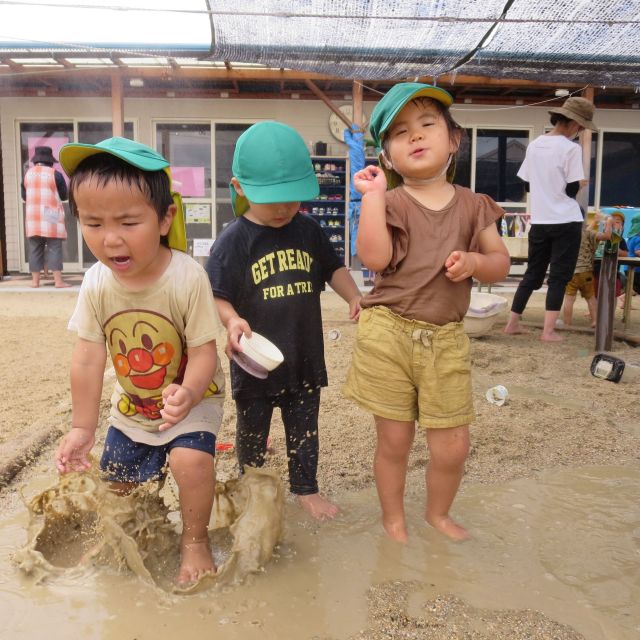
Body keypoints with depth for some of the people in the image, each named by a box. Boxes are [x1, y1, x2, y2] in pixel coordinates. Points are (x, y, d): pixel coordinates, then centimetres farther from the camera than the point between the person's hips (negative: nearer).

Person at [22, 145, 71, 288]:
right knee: (54, 248, -2)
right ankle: (58, 281, -6)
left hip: (33, 218, 4)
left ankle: (35, 281, 9)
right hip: (51, 217, -4)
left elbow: (24, 196, 15)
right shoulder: (55, 174, -5)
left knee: (35, 249, 8)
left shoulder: (28, 173, 8)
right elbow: (64, 195, 1)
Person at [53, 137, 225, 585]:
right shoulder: (97, 283, -16)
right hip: (132, 405, 5)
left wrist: (187, 394, -46)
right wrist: (83, 427, -8)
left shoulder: (188, 277, -29)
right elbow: (88, 359, -11)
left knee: (191, 460, -28)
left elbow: (203, 353, -26)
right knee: (119, 481, 16)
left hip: (192, 396, -4)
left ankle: (195, 539, 1)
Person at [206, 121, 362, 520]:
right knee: (252, 431, 17)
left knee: (305, 428, 17)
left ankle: (306, 489, 36)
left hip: (305, 356, 3)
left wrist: (355, 298, -3)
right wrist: (232, 320, -32)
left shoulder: (309, 231, 0)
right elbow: (217, 295, -13)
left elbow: (333, 269, 13)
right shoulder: (234, 241, -12)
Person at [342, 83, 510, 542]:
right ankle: (394, 519, 35)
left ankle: (438, 513, 38)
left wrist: (474, 261, -12)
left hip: (446, 340, 3)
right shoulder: (391, 202, -3)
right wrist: (372, 193, -17)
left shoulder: (472, 205, 7)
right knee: (394, 441, 10)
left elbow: (501, 262, 9)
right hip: (389, 334, -2)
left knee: (453, 445, 8)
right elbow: (374, 257, -19)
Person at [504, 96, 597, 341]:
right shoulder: (571, 148, -12)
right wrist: (581, 183, 8)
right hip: (566, 222, -6)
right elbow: (572, 190, -12)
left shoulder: (534, 145, 7)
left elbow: (527, 184, 12)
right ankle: (548, 331, -1)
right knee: (559, 276, 1)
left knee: (533, 273, 14)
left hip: (539, 221, 6)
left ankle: (513, 323, 17)